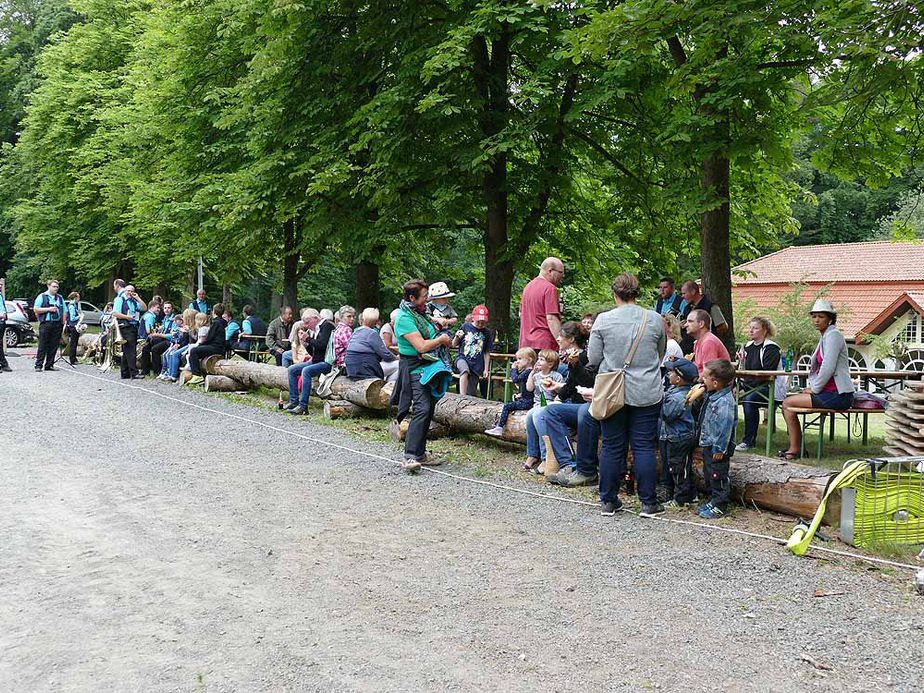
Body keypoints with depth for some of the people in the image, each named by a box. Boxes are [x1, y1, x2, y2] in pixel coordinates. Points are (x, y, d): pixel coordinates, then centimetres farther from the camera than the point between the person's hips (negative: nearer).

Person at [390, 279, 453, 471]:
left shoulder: (421, 313, 14)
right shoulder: (405, 318, -15)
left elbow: (435, 333, 31)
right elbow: (421, 346, -21)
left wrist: (444, 338, 10)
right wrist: (441, 339, -6)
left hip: (429, 367, 9)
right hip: (415, 368, -9)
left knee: (428, 412, 9)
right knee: (421, 410, -21)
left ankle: (420, 454, 16)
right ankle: (410, 457, -24)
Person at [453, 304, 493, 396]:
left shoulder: (487, 333, 5)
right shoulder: (465, 327, 2)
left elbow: (487, 353, 11)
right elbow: (454, 345, 8)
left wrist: (486, 369, 7)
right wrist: (457, 337, -13)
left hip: (477, 365, 2)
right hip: (462, 358, -2)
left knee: (471, 393, 0)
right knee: (465, 370, -37)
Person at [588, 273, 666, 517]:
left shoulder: (603, 320, -6)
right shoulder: (654, 319, -2)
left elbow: (593, 359, -1)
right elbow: (661, 353, 13)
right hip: (646, 393, 0)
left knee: (612, 447, 7)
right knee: (644, 446, 5)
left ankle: (608, 501, 14)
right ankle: (649, 502, 8)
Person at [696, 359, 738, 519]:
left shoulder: (725, 402, -26)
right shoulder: (711, 396, 4)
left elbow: (725, 427, -26)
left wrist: (719, 449, -23)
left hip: (718, 447, -10)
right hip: (708, 444, 10)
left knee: (718, 476, 0)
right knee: (708, 475, 20)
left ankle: (719, 507, 10)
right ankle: (712, 501, 33)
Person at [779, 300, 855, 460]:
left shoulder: (833, 335, -12)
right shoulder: (825, 336, 20)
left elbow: (828, 368, -20)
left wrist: (814, 389, -10)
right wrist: (813, 387, 10)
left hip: (838, 396, -10)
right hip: (830, 392, 10)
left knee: (788, 403, -11)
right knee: (788, 401, 10)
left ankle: (795, 449, -3)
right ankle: (796, 447, 11)